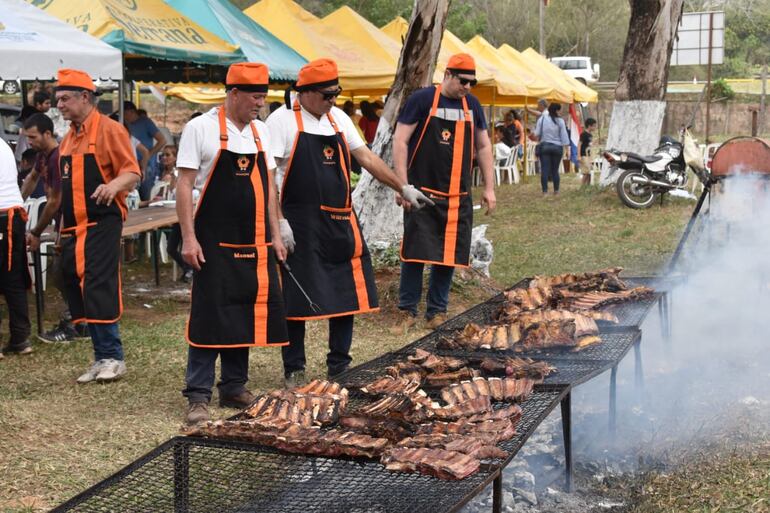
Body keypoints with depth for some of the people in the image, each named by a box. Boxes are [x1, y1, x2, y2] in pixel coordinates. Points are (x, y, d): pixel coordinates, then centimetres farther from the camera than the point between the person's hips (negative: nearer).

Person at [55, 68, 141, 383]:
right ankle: (103, 357, 15)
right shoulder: (68, 138, 18)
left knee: (99, 289, -11)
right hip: (74, 227, 8)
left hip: (102, 224, -8)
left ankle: (111, 357, -3)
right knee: (76, 291, 7)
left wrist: (113, 186, -33)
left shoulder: (109, 130, -7)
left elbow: (132, 173, -12)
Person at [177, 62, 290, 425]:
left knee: (246, 315, 9)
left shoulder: (260, 131, 11)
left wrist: (275, 235, 12)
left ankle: (234, 388, 21)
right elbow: (185, 184, -8)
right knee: (209, 315, -6)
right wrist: (189, 238, -14)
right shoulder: (201, 129, -6)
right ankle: (198, 395, 1)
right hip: (215, 243, -6)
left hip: (254, 244, 6)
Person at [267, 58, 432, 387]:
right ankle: (294, 369, 14)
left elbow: (366, 156, 17)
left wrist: (403, 188, 12)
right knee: (296, 297, 1)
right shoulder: (283, 120, -9)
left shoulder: (338, 118, 12)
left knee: (348, 292, 9)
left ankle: (339, 364, 23)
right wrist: (279, 221, -20)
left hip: (339, 222, 7)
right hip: (300, 224, -6)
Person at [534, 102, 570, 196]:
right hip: (557, 147, 0)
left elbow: (537, 134, -1)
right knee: (555, 170, 9)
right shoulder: (560, 121, -4)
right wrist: (567, 149, 3)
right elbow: (564, 136, -3)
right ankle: (556, 191, 14)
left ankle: (545, 192, -6)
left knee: (544, 170, -1)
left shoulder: (542, 119, -2)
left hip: (544, 146, 0)